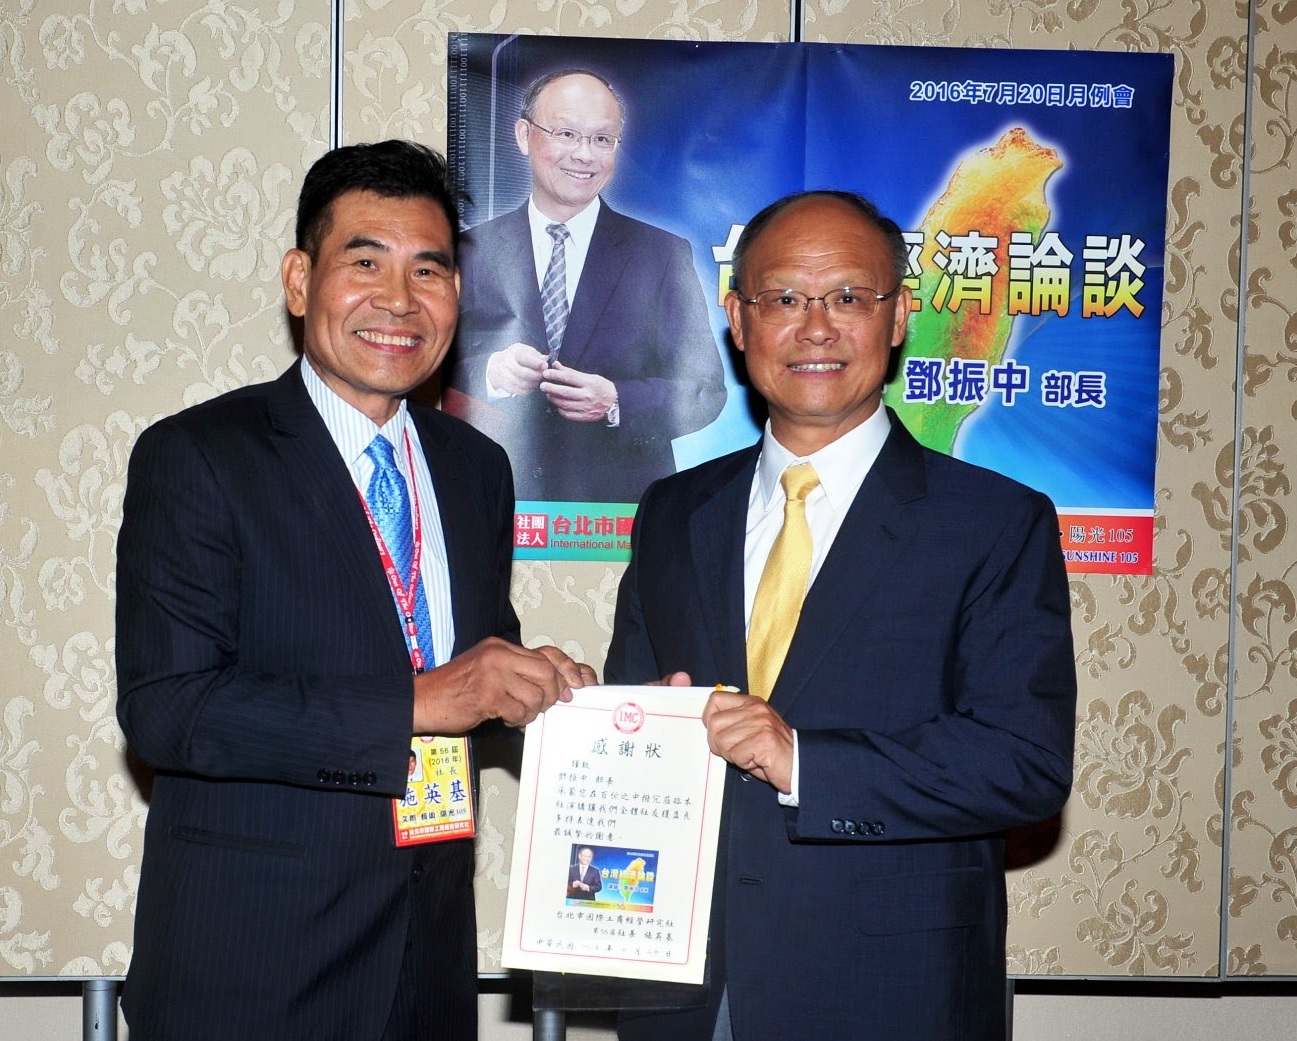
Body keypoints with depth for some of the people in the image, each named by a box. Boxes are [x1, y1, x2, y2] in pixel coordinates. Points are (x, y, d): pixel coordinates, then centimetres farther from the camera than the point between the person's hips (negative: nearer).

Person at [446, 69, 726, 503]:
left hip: (625, 504, -1)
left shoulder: (663, 255, 7)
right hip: (500, 504, 1)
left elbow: (705, 389, 3)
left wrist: (616, 402, -13)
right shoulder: (471, 252, 8)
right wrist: (488, 373, -15)